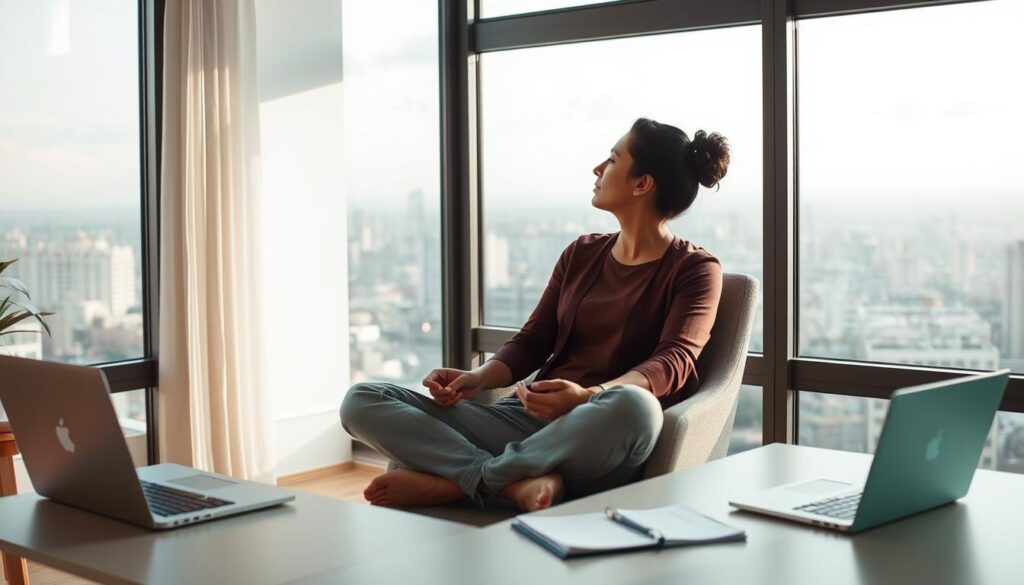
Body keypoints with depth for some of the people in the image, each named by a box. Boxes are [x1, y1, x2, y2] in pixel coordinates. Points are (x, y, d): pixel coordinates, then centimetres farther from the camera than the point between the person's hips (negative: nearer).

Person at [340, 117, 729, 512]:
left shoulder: (695, 270, 3)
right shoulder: (581, 254, 19)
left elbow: (675, 360, -13)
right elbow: (532, 341, 17)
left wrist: (589, 396, -32)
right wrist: (478, 378, -5)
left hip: (601, 442, -5)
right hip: (531, 421, 5)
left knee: (634, 405, -43)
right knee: (362, 401, -10)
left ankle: (452, 482, -27)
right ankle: (517, 482, -30)